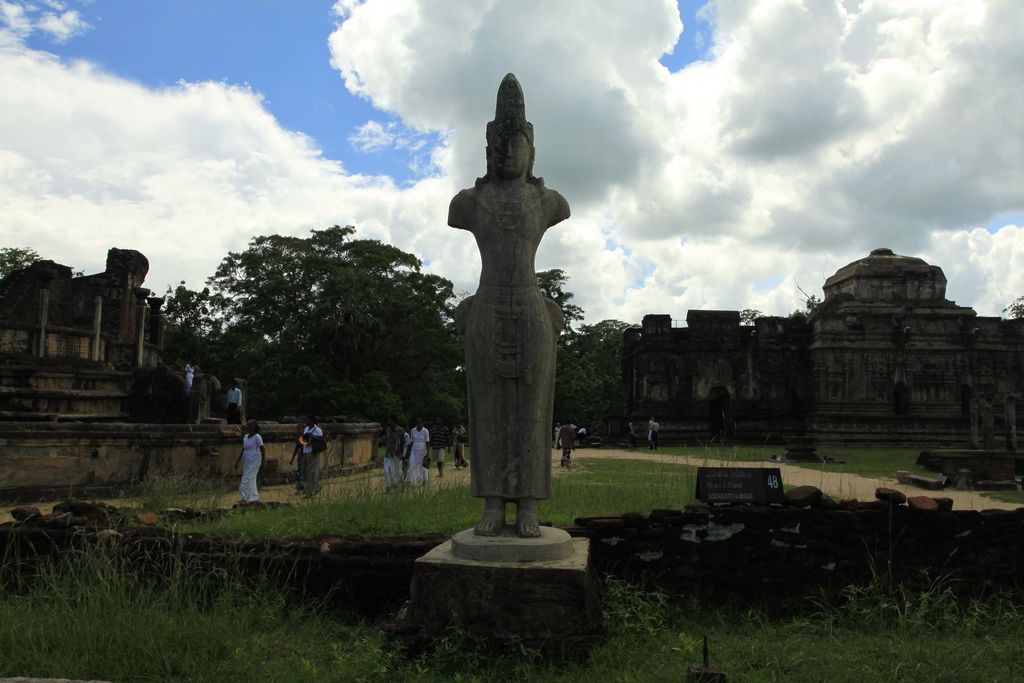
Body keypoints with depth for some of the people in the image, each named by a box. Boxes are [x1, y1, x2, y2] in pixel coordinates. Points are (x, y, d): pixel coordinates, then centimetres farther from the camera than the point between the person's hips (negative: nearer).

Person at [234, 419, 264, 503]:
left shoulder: (257, 437, -12)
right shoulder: (245, 436, 9)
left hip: (254, 461, -7)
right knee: (251, 479, 8)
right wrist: (237, 461, 12)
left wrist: (263, 462, -13)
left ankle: (245, 498, -12)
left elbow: (263, 450, -10)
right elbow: (243, 450, 15)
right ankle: (255, 498, 15)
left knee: (247, 477, -14)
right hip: (247, 461, 7)